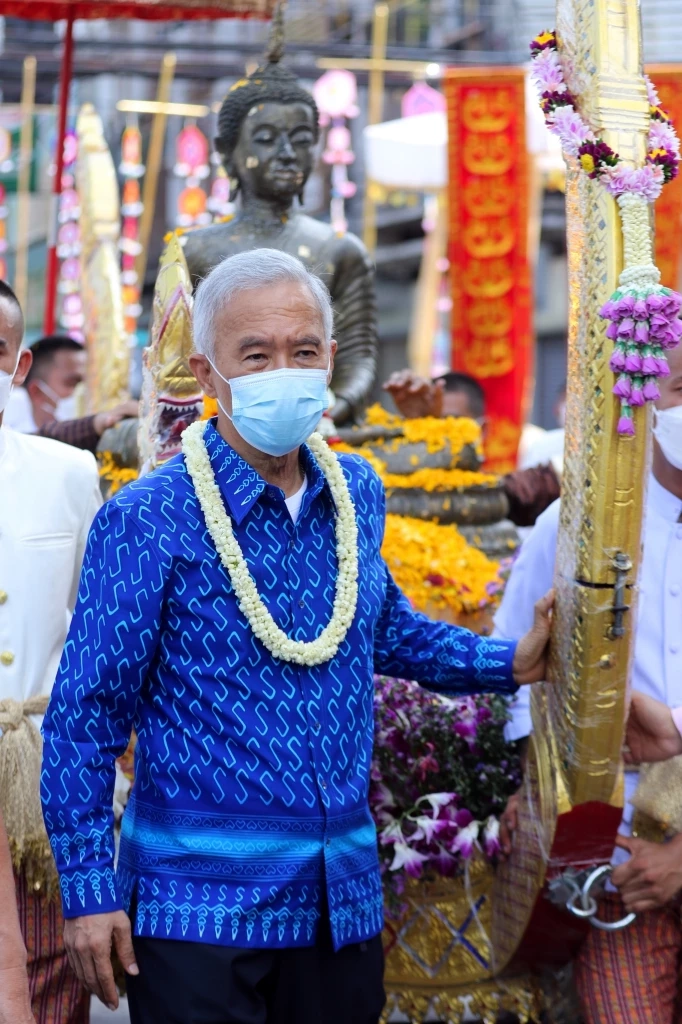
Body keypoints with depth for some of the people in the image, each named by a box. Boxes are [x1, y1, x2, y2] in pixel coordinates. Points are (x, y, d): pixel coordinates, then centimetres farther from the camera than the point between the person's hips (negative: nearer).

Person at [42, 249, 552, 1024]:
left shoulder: (357, 493, 7)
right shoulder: (147, 521, -11)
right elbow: (85, 715, -9)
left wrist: (509, 664, 13)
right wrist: (89, 890, -12)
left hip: (344, 895, 6)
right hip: (200, 906, -5)